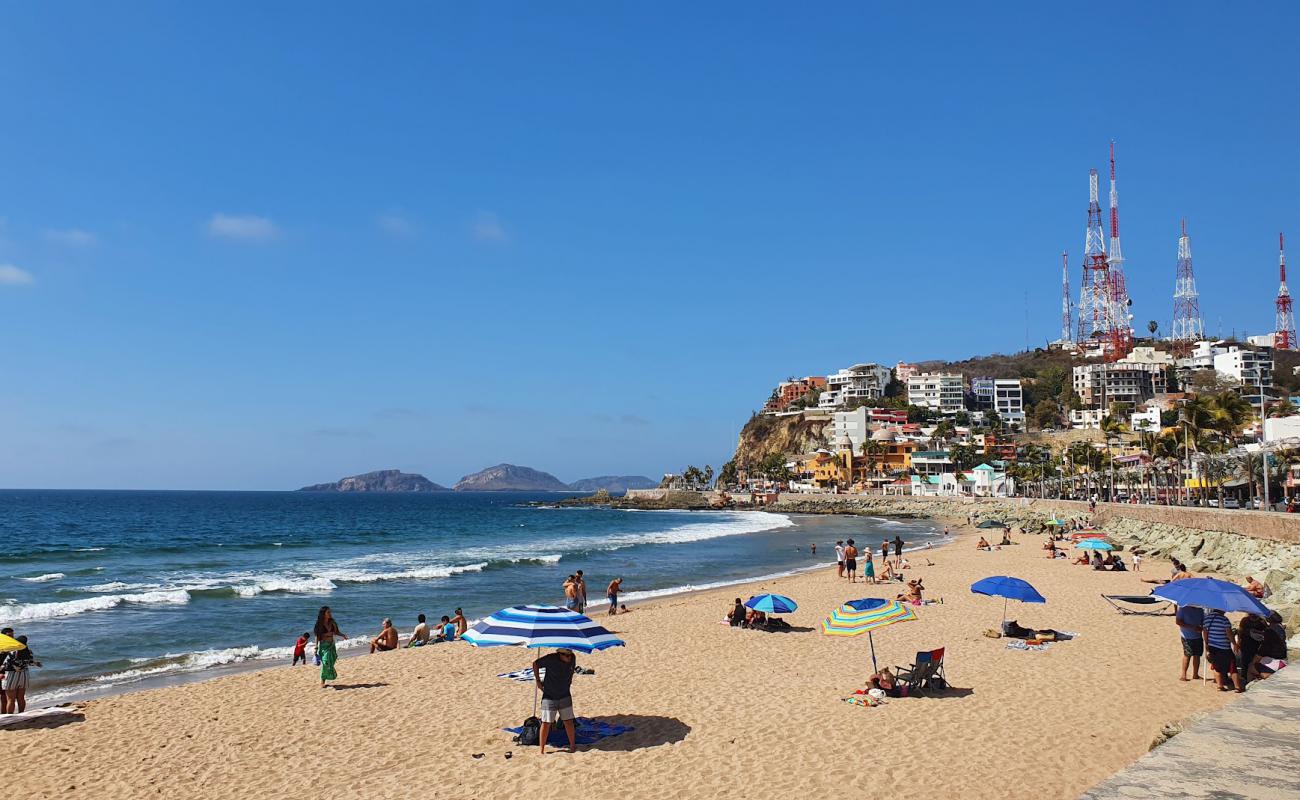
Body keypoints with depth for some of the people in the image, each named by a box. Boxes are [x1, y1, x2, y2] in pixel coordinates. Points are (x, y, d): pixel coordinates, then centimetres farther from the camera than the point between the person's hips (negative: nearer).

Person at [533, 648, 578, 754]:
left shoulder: (572, 658, -7)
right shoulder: (551, 659, -22)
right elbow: (535, 664, -7)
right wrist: (537, 681, -6)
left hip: (565, 696, 3)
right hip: (549, 697, -3)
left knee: (568, 721, 6)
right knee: (546, 723, -1)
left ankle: (573, 745, 22)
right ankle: (542, 749, 10)